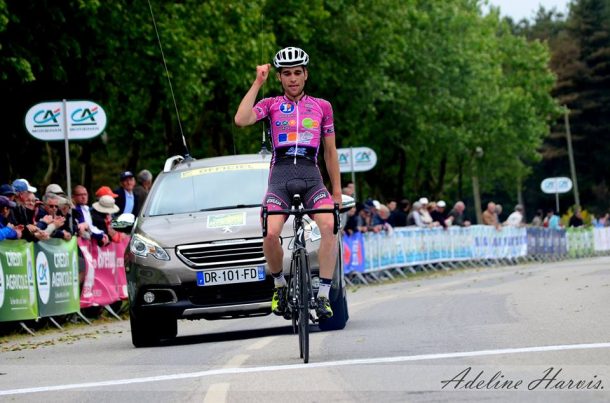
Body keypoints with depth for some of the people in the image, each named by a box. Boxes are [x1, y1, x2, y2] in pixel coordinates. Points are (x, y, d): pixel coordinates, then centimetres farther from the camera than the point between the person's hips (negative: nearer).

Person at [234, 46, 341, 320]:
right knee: (271, 234, -25)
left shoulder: (322, 107, 15)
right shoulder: (271, 105, 11)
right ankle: (280, 285, 4)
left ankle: (323, 295, -22)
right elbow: (241, 120, -8)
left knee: (329, 225, -28)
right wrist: (257, 83, -4)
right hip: (280, 174, -1)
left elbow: (330, 151, 19)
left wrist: (337, 190, 16)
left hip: (311, 176, 1)